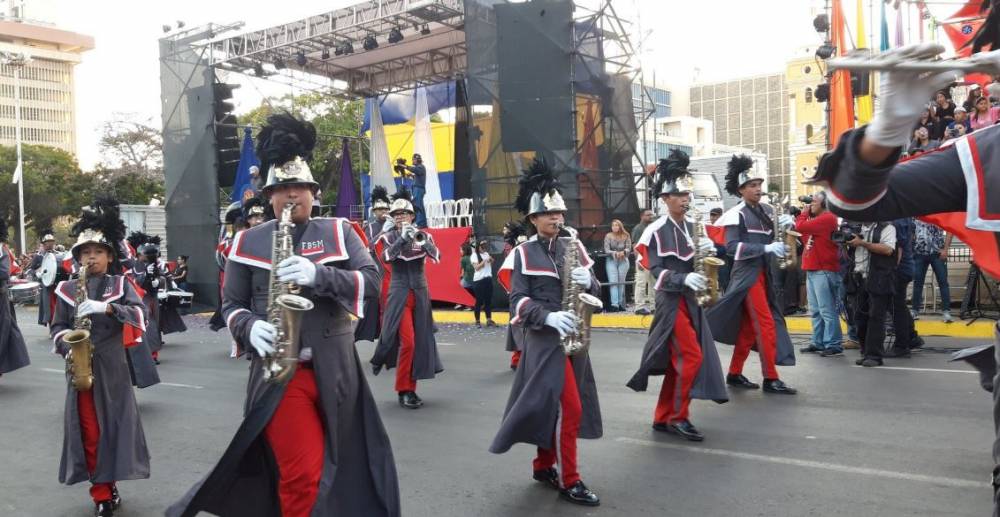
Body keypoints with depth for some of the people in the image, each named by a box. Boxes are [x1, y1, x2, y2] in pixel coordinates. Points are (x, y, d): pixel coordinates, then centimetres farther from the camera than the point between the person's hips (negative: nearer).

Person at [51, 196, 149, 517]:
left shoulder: (120, 284, 3)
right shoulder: (67, 289, 5)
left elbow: (140, 315, -10)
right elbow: (57, 327, 6)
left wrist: (106, 308, -24)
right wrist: (66, 341, -14)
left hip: (112, 366, 0)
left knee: (114, 424, 5)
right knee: (89, 429, 4)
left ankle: (108, 484, 22)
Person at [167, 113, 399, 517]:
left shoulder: (340, 232, 5)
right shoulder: (249, 242, 5)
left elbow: (371, 282, -7)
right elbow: (232, 304, 7)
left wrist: (318, 276, -22)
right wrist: (250, 328, -16)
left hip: (335, 370, 2)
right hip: (280, 372, -2)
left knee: (334, 468, 17)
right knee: (301, 477, -6)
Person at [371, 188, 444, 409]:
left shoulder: (423, 235, 6)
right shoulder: (388, 237, 0)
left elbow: (436, 256, -11)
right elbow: (386, 258, -19)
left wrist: (422, 240, -27)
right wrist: (403, 238, -29)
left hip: (420, 293, 4)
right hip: (399, 294, -3)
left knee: (420, 341, 6)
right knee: (407, 341, -13)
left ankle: (410, 388, 17)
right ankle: (404, 390, -1)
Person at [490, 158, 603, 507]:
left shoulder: (574, 247, 8)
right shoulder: (523, 254, -5)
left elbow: (595, 292, 9)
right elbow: (518, 301, -12)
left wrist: (587, 282, -14)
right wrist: (548, 316, -27)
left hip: (573, 337, 5)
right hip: (544, 339, -5)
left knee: (552, 406, 15)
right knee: (568, 407, -7)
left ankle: (543, 466, 30)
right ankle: (569, 482, 4)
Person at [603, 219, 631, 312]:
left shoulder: (626, 236, 4)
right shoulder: (608, 236, 1)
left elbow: (628, 248, -3)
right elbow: (606, 250, -6)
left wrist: (623, 252, -24)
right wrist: (615, 253, -22)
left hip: (623, 261, 1)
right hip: (611, 260, -1)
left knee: (621, 282, 4)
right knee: (613, 282, -10)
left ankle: (621, 304, 12)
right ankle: (614, 304, -15)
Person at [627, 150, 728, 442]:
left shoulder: (692, 227, 10)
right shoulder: (656, 232, -13)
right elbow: (656, 270, -18)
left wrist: (708, 251, -8)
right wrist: (684, 279, -31)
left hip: (689, 300, 8)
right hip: (671, 302, -8)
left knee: (677, 360, 10)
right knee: (692, 355, -11)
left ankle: (662, 418, 20)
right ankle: (678, 418, 1)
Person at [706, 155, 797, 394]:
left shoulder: (767, 210, 12)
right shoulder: (736, 214, -12)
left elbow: (774, 241, 19)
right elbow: (731, 247, -20)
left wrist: (785, 226, -2)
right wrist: (767, 248, -24)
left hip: (763, 273, 8)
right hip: (748, 275, -8)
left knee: (748, 326, 11)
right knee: (766, 324, -9)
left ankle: (734, 374, 20)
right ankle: (771, 378, -2)